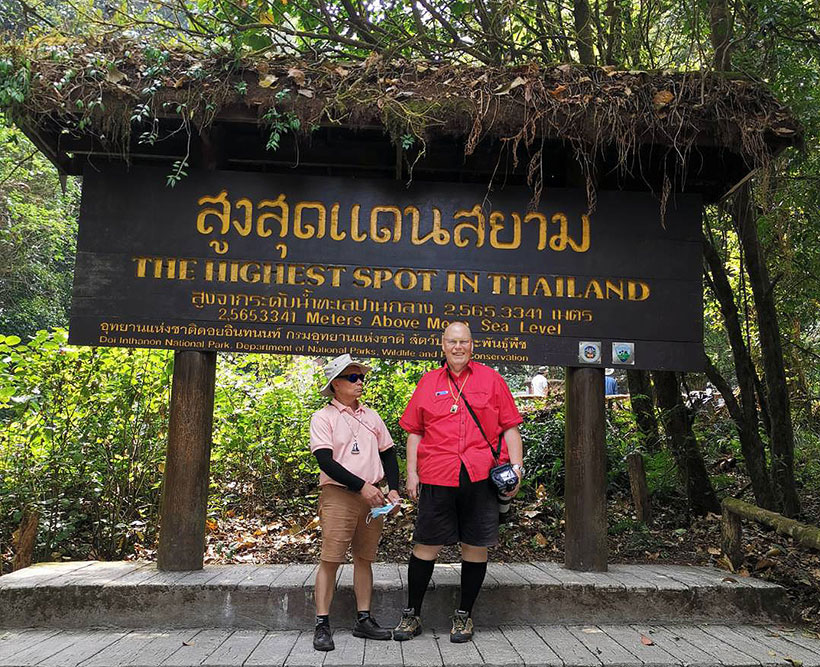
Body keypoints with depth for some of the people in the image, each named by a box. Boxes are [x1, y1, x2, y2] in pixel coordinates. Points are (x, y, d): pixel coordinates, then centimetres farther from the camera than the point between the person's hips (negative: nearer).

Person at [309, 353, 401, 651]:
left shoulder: (371, 417, 15)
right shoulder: (323, 417, -2)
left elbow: (388, 455, 18)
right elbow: (325, 461, -12)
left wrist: (393, 489, 5)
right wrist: (361, 486, -17)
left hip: (371, 495, 5)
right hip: (338, 494, -5)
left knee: (364, 558, 10)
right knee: (330, 559, -7)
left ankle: (363, 619, 18)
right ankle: (322, 625, 1)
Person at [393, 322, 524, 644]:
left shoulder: (491, 379, 8)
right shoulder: (428, 382, 11)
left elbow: (510, 427, 8)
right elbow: (415, 432, 13)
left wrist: (516, 467, -1)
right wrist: (411, 472, 6)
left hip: (482, 476, 0)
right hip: (437, 476, 1)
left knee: (475, 546, 6)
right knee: (425, 545, 4)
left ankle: (464, 616, 23)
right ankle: (412, 614, 20)